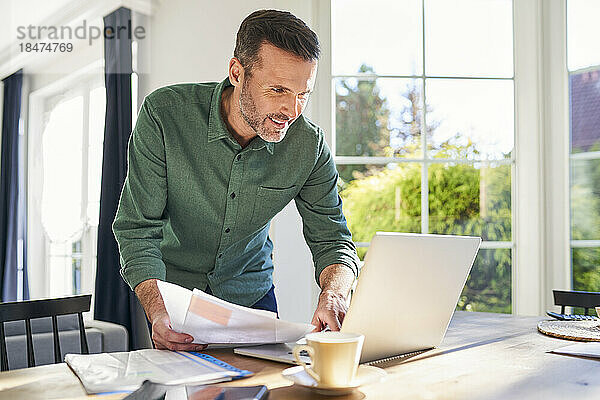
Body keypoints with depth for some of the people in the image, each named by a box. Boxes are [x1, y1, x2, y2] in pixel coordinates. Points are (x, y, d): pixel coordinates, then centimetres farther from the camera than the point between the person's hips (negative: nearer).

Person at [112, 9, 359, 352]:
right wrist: (158, 312, -35)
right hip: (175, 290, -1)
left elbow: (332, 240, -9)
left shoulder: (309, 145, -16)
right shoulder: (164, 114, -23)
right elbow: (137, 229, -20)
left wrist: (334, 294, -31)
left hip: (251, 294, 2)